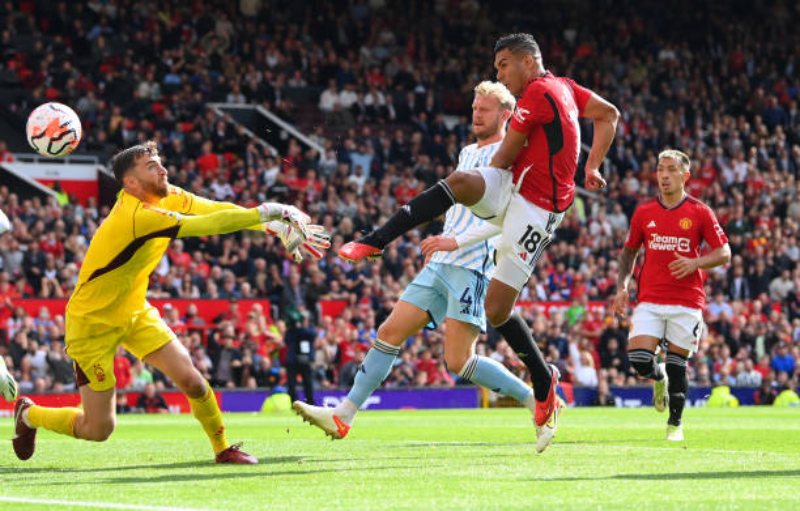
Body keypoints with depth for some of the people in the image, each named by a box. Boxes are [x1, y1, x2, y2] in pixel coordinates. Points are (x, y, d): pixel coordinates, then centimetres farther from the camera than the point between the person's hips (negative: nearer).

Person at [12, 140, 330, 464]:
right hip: (93, 322, -7)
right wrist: (265, 213, -33)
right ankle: (29, 414, 24)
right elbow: (208, 225, -37)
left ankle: (222, 449, 11)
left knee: (191, 380, -10)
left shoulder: (166, 197, -7)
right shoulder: (136, 216, -32)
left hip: (134, 313, 7)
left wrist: (278, 223, -20)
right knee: (99, 430, -2)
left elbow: (217, 211, -8)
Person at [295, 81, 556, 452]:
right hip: (440, 266, 8)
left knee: (458, 361, -12)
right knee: (389, 332, 0)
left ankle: (538, 401, 4)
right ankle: (343, 416, 1)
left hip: (472, 269, -8)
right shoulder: (467, 153, 20)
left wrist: (456, 242, -22)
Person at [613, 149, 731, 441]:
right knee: (638, 359, -13)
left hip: (687, 302, -2)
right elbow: (629, 252, 18)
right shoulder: (643, 213, 7)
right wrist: (622, 286, 5)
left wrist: (695, 263, -15)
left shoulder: (700, 213, 1)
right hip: (650, 300, 2)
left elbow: (724, 253, 2)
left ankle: (675, 423, 17)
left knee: (677, 367, 0)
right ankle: (659, 378, 23)